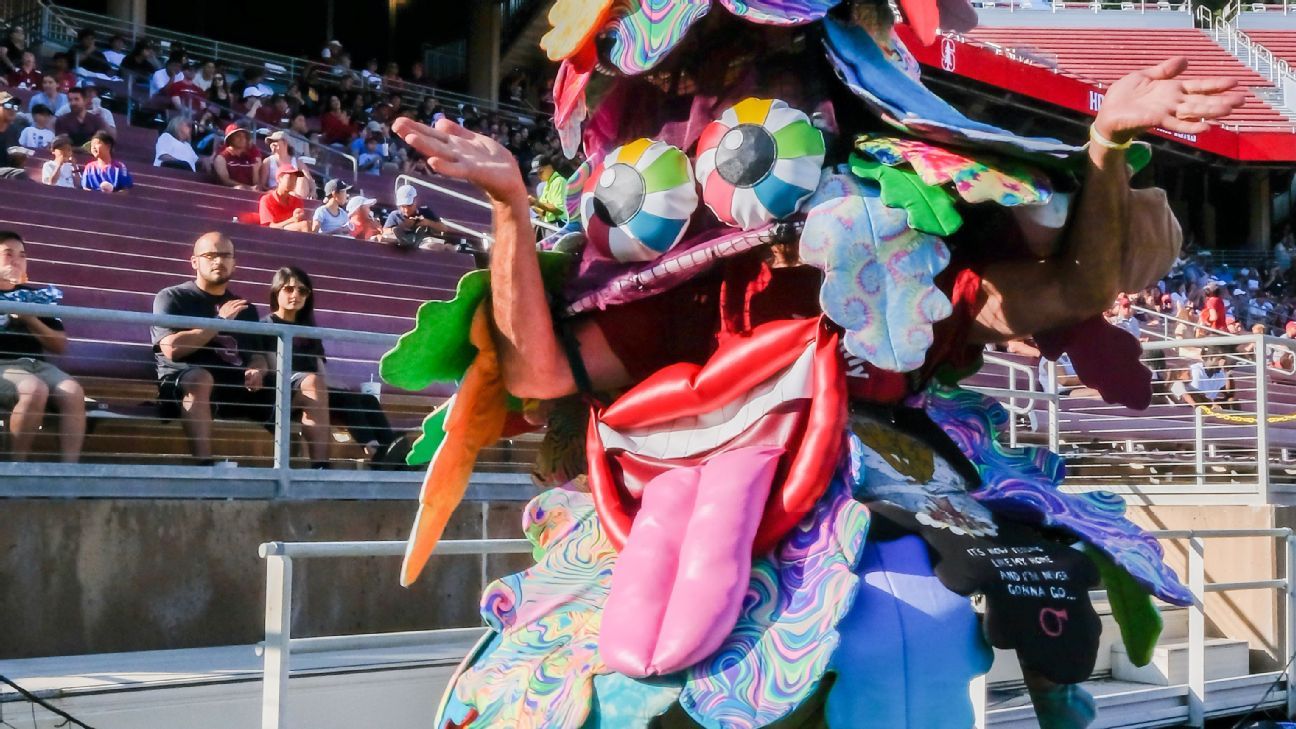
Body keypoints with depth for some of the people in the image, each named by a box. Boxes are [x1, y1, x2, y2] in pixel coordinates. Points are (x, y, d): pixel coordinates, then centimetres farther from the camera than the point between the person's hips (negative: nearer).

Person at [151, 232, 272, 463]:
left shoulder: (245, 308, 24)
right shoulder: (172, 297, 10)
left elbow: (258, 355, 16)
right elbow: (172, 348, -6)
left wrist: (257, 371, -8)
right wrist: (220, 320, -4)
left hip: (239, 388, 4)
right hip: (181, 383, -4)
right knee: (199, 378, -40)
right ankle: (204, 464, -47)